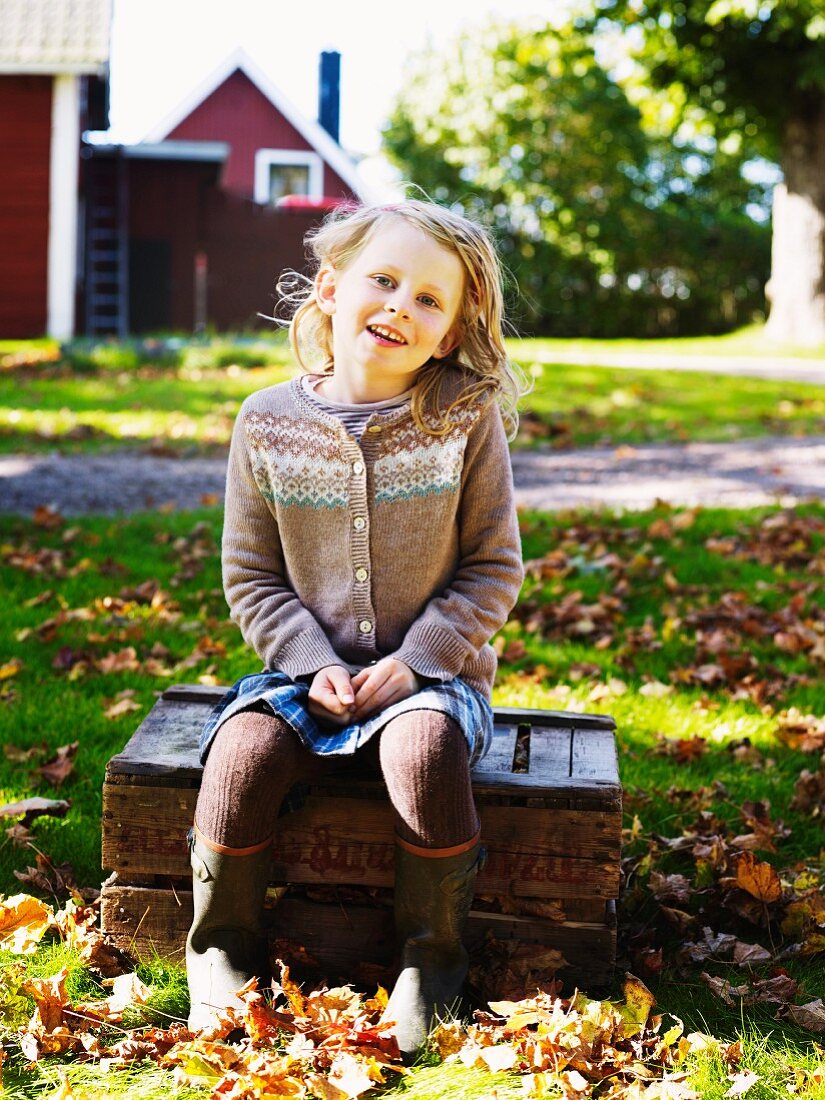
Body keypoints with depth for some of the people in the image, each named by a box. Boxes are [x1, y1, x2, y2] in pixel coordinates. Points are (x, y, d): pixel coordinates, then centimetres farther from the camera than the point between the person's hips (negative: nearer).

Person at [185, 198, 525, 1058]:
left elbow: (492, 565, -4)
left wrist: (415, 662, -14)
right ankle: (223, 950, 1)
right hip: (308, 671, 2)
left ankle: (432, 956, -8)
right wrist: (311, 664, -12)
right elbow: (251, 575, 3)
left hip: (431, 672, -2)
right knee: (242, 753, -24)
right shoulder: (268, 423, -2)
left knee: (425, 750, -32)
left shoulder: (467, 416, -7)